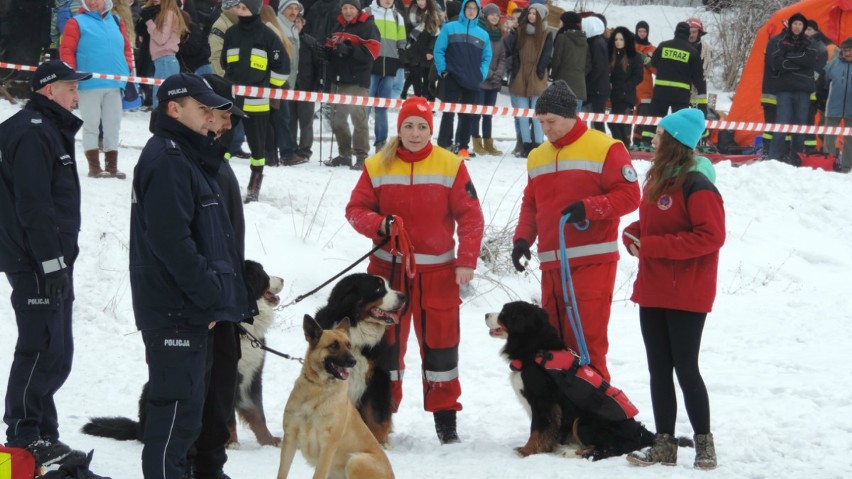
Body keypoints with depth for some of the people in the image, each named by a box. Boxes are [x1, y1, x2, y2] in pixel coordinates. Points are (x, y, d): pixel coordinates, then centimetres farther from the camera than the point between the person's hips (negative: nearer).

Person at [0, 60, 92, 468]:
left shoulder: (51, 130, 19)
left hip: (52, 261, 11)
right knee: (43, 348, -8)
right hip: (36, 264, -11)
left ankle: (42, 434, 21)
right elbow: (34, 204, -22)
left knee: (55, 352, 14)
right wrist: (51, 261, -24)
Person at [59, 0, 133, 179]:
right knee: (91, 124, 0)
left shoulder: (116, 22, 12)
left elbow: (126, 47, 17)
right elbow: (66, 49, -6)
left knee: (113, 125, 8)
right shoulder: (77, 23, -2)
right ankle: (94, 167, 2)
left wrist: (128, 70, 6)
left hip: (114, 84, 5)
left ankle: (112, 166, 16)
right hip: (89, 84, -5)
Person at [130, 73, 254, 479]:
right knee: (177, 404, -8)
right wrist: (209, 294, -18)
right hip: (175, 309, -10)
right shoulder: (167, 159, -14)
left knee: (183, 404, 15)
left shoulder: (187, 156, 19)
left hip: (187, 309, 10)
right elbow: (171, 239, -23)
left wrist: (217, 293, 15)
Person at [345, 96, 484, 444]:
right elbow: (356, 209, 3)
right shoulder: (377, 166, 1)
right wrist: (378, 224, -18)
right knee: (385, 341, 7)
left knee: (440, 341, 2)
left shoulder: (451, 166, -2)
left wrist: (466, 261, -11)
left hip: (437, 272, -1)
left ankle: (445, 418, 10)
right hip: (388, 269, 1)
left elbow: (470, 216, -3)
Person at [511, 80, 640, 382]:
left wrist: (589, 207, -20)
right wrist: (522, 238, 5)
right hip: (552, 264, 7)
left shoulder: (604, 148, -3)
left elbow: (629, 195, -8)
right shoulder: (538, 157, 17)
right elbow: (530, 204, 22)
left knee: (586, 341, -11)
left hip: (592, 263, -7)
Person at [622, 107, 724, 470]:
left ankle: (704, 443, 9)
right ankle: (664, 445, 15)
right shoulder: (657, 179, 11)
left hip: (686, 294, -9)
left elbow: (711, 236, -21)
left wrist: (653, 246, -21)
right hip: (653, 291, 9)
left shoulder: (696, 185, -16)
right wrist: (633, 236, -1)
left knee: (685, 369, -3)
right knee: (658, 370, 9)